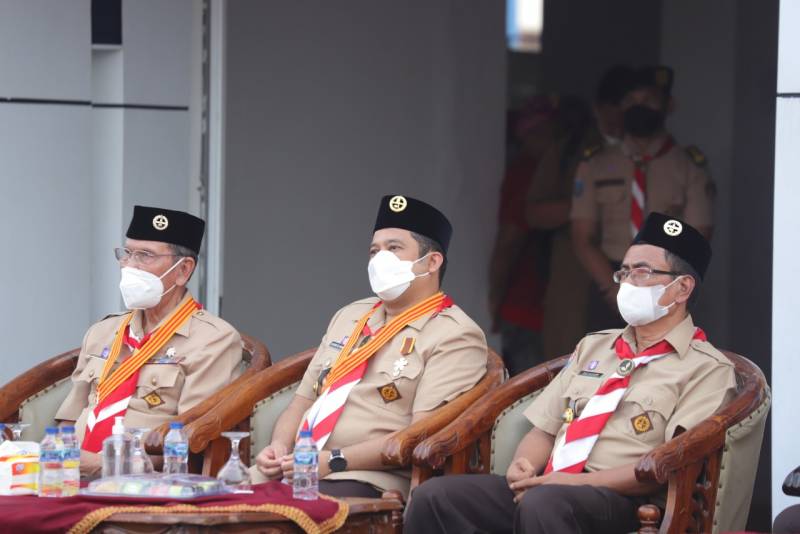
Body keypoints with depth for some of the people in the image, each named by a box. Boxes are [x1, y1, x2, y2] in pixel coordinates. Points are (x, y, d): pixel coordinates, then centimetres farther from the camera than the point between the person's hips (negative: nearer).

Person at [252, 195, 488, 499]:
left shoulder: (455, 336, 0)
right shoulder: (350, 317, 25)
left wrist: (333, 461, -17)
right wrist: (280, 447, 2)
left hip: (369, 481, -7)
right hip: (296, 466, 7)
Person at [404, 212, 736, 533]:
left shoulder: (707, 368, 4)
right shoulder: (593, 347, 27)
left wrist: (580, 481, -16)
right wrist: (523, 467, -1)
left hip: (621, 500, -7)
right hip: (546, 486, 7)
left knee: (544, 503, -40)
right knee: (434, 496, -18)